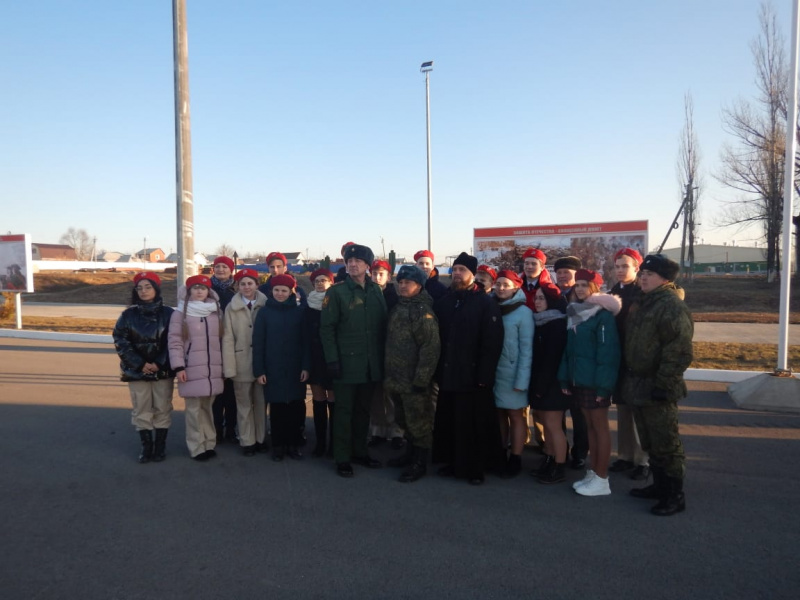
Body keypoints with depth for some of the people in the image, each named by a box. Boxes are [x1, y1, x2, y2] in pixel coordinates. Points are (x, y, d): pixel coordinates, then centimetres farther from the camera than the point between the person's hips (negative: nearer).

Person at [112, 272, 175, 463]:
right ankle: (146, 446, 19)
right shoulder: (128, 315, 1)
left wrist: (158, 363, -13)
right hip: (137, 371, 1)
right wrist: (141, 364, -10)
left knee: (162, 409, 5)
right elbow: (121, 342, -2)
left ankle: (160, 446, 18)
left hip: (163, 370, -1)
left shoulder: (168, 313, -1)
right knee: (141, 410, 7)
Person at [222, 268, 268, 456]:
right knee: (244, 405, 8)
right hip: (241, 363, -1)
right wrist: (229, 368, -9)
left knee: (261, 403, 11)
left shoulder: (265, 305, 0)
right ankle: (247, 441, 19)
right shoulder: (231, 308, -1)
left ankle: (260, 439, 24)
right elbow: (227, 339, -3)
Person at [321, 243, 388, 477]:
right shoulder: (336, 292, -5)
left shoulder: (376, 291, 8)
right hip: (347, 362, -4)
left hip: (371, 363, 4)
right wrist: (332, 360, -14)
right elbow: (326, 328, -7)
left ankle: (360, 451, 28)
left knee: (363, 409, 14)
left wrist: (382, 356, 5)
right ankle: (342, 458, 15)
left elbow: (382, 325, 11)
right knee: (344, 410, 4)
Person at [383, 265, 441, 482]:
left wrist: (421, 379, -22)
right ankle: (410, 454, 36)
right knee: (405, 421, 20)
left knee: (418, 423, 4)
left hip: (414, 380, -8)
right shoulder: (398, 307, 12)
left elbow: (430, 347, -20)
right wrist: (389, 373, 15)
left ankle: (420, 464, 16)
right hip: (397, 378, 8)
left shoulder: (423, 311, -14)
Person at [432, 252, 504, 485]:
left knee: (474, 425, 3)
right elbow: (436, 337, 10)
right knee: (448, 422, 12)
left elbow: (493, 342, -11)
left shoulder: (486, 303, -5)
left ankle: (475, 468, 18)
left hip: (473, 376, -5)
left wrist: (485, 375, -16)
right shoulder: (444, 301, 10)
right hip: (447, 374, 5)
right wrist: (436, 368, 3)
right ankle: (453, 462, 28)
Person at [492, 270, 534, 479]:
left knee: (516, 415, 4)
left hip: (512, 373, -4)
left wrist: (522, 379, -16)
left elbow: (527, 348, -10)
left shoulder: (523, 312, -7)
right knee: (499, 414, 12)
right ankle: (500, 455, 24)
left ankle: (515, 459, 14)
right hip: (493, 372, 4)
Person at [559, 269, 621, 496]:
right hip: (579, 380, 7)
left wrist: (603, 384, -21)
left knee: (600, 427, 2)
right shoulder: (574, 313, 10)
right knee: (590, 426, 14)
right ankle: (592, 473, 23)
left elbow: (608, 352, -17)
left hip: (595, 381, -7)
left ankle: (602, 479, 12)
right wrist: (565, 377, 7)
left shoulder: (603, 315, -13)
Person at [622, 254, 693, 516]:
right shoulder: (641, 303, 13)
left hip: (657, 388, -9)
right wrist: (628, 379, 17)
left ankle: (675, 495, 14)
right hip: (637, 384, 9)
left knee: (665, 444, 2)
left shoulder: (672, 306, -16)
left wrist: (663, 385, -22)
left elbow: (679, 352, -22)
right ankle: (659, 485, 33)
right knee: (649, 442, 19)